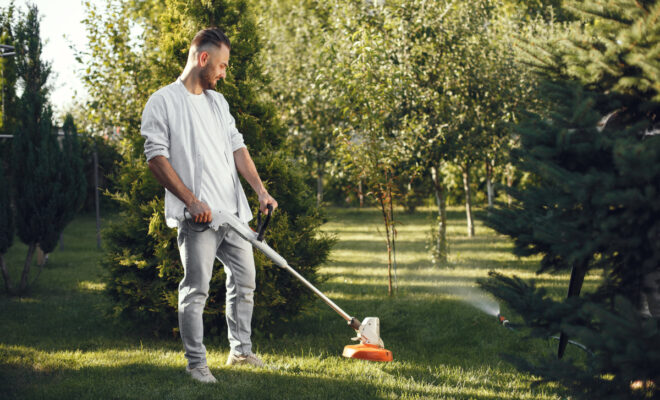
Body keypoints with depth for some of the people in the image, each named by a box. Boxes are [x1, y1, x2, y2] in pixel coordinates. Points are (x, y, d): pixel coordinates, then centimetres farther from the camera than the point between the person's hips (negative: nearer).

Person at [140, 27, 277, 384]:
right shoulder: (163, 102, -5)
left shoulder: (218, 101, 17)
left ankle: (241, 350, 25)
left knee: (244, 281, 12)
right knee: (196, 290, -6)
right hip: (196, 217, -7)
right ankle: (196, 363, 2)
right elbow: (156, 157, -11)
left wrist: (260, 190, 5)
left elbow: (237, 148, 18)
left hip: (234, 211, 7)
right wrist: (192, 201, -17)